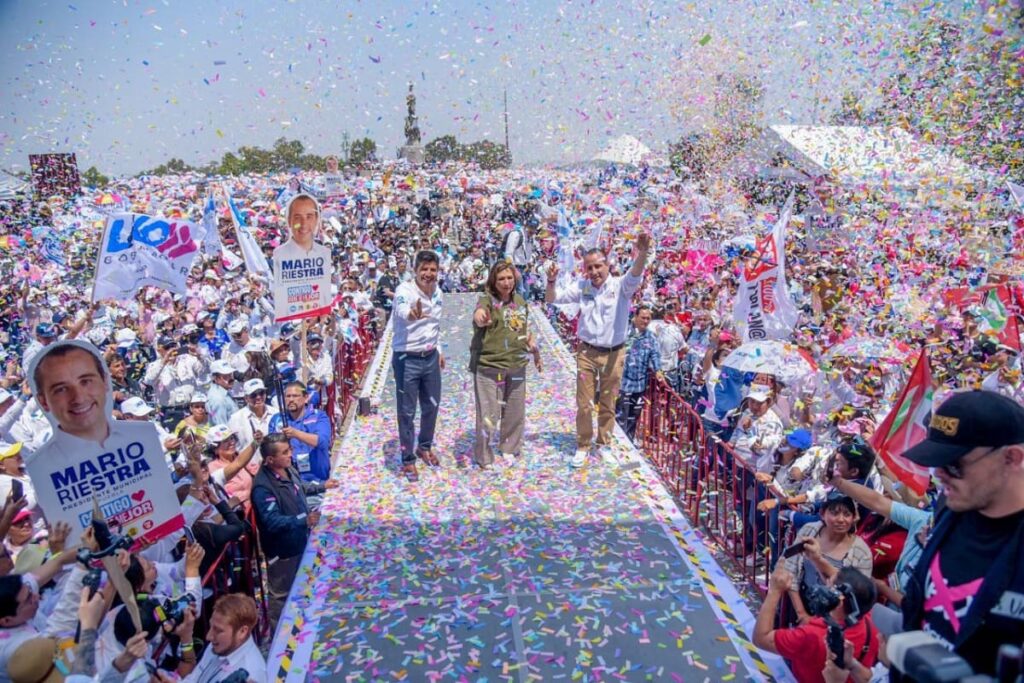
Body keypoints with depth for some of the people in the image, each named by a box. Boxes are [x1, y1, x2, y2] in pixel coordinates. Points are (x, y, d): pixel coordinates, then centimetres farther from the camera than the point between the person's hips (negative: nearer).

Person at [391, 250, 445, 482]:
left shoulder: (437, 292, 2)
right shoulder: (405, 290, -20)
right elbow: (400, 310, -45)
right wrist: (411, 314, -66)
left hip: (430, 357, 6)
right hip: (407, 359, -6)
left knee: (431, 405, 18)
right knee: (407, 411, 4)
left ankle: (425, 447, 40)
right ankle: (408, 459, 20)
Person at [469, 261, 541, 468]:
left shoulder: (520, 301, 5)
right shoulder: (488, 300, -14)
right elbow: (479, 315, -38)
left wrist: (533, 347, 16)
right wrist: (481, 318, -60)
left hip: (516, 365, 6)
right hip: (489, 365, -6)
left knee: (514, 411, 17)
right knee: (488, 413, -2)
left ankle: (509, 448, 38)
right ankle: (484, 457, 16)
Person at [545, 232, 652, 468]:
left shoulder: (620, 286, -9)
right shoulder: (581, 287, -1)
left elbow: (635, 274, -30)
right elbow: (552, 299, -1)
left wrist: (643, 253, -51)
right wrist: (551, 281, -22)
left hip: (614, 354, -1)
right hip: (587, 353, 1)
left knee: (608, 404, 13)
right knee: (584, 404, 9)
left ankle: (605, 445, 31)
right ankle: (582, 446, 24)